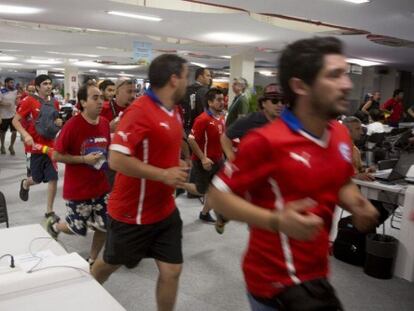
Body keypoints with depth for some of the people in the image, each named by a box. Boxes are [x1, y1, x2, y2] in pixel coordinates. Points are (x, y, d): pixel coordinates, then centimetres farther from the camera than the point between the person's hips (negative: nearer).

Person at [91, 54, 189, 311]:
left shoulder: (174, 112, 4)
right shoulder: (140, 111, -23)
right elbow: (117, 159, -29)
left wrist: (177, 169, 8)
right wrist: (164, 175, -26)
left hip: (165, 210, 7)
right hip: (131, 212, -6)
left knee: (171, 271, 7)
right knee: (110, 264, 18)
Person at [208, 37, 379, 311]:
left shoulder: (342, 135, -1)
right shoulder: (267, 141, -23)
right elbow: (219, 195, -17)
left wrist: (357, 205, -5)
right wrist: (275, 221, -30)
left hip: (316, 273, 8)